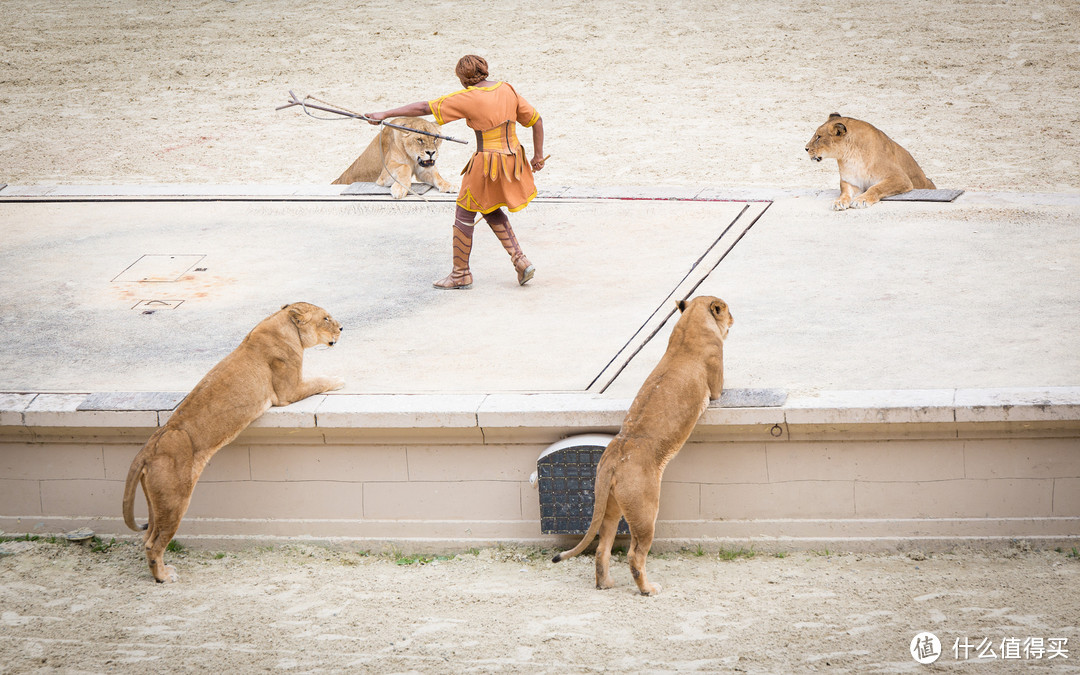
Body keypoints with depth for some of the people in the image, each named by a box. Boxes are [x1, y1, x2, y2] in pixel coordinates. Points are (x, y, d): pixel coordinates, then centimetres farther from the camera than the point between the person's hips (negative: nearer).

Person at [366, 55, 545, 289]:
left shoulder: (468, 98, -14)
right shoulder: (507, 90, 4)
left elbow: (423, 107, -12)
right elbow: (536, 120, 10)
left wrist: (385, 114, -6)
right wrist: (538, 155, 17)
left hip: (487, 163, -7)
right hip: (512, 159, 7)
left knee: (464, 214, 10)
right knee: (490, 210, 26)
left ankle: (461, 274, 19)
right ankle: (520, 260, 17)